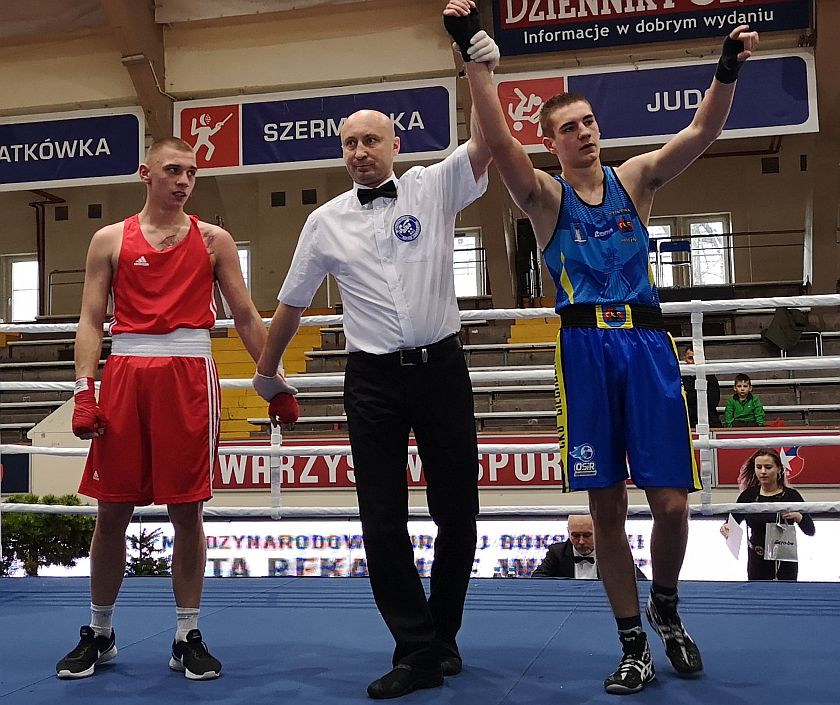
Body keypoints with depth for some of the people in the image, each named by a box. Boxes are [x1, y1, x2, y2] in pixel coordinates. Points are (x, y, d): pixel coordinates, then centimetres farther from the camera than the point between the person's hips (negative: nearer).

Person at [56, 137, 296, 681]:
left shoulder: (213, 240, 11)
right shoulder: (111, 240, 11)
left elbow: (246, 316, 11)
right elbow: (91, 319, 7)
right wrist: (84, 391, -4)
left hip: (189, 375, 0)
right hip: (125, 374, 1)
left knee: (187, 509, 1)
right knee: (112, 510, 5)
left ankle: (188, 636, 13)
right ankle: (99, 633, 21)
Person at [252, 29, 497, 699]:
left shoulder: (433, 188, 2)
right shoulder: (326, 221, 7)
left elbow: (486, 141, -12)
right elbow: (291, 305, 15)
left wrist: (483, 71, -26)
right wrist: (265, 371, 22)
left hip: (441, 368, -1)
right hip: (373, 380, 1)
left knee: (457, 512, 6)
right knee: (382, 520, -3)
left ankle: (442, 635, 26)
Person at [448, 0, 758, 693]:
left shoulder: (635, 178, 13)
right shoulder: (546, 196, 7)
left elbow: (701, 133, 0)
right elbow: (499, 142, -10)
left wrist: (728, 69, -17)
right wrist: (475, 56, -19)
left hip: (647, 341, 1)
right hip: (586, 347, -1)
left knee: (671, 501, -2)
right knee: (606, 508, 2)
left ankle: (667, 611, 27)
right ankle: (633, 644, 17)